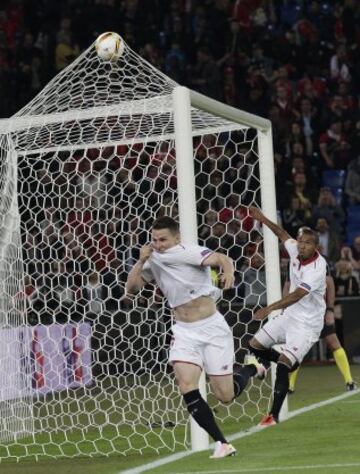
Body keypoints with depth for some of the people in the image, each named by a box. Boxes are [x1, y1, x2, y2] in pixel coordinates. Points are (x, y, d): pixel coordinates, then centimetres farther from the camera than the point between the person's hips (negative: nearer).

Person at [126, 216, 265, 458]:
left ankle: (251, 368, 33)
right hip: (184, 332, 5)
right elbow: (131, 288, 5)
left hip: (212, 328, -5)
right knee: (187, 388, -16)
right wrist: (141, 260, -9)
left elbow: (222, 259, -29)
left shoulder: (188, 252, -15)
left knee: (225, 395, -1)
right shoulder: (154, 260, 4)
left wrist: (228, 272, -52)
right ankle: (222, 443, -7)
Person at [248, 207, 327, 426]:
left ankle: (274, 415, -12)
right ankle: (291, 362, 35)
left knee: (283, 366, -17)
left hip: (306, 324, -8)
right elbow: (283, 234, 18)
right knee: (255, 345, 12)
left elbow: (297, 295, -36)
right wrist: (263, 219, 18)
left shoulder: (318, 268, -27)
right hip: (289, 316, 8)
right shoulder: (295, 251, -5)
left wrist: (271, 308, -45)